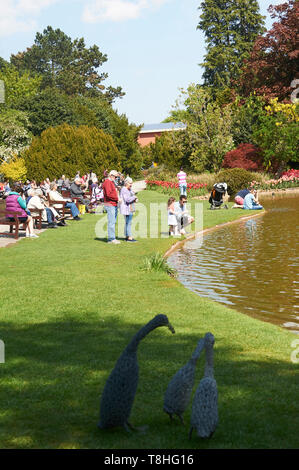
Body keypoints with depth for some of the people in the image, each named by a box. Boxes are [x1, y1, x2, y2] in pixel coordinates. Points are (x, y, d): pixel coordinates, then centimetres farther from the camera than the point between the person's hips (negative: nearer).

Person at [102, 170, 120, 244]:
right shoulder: (107, 182, -10)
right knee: (111, 222, -10)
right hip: (110, 205, -10)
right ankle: (112, 238, -10)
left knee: (113, 222, 10)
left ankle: (111, 238, 13)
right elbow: (108, 194, -20)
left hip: (114, 205, 10)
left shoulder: (111, 182, 23)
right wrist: (117, 198, -14)